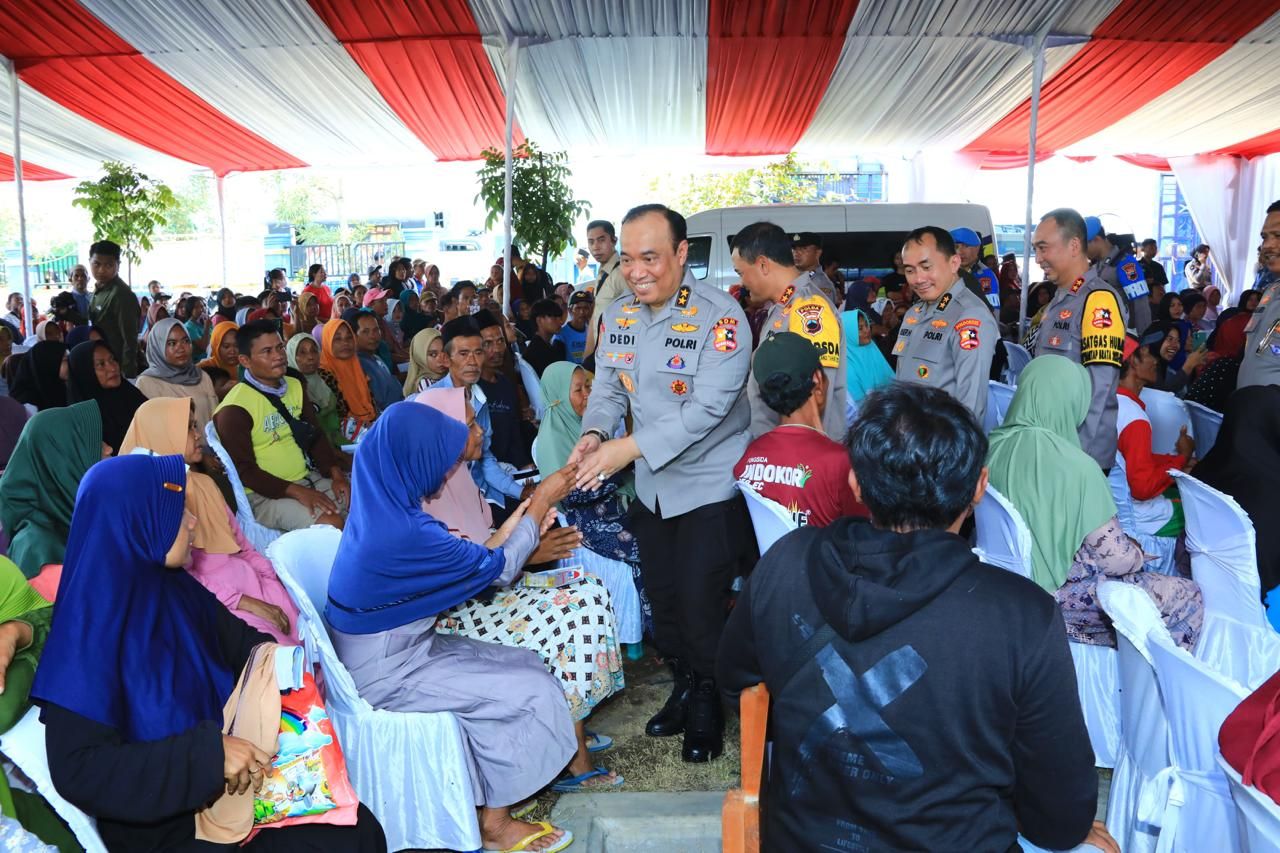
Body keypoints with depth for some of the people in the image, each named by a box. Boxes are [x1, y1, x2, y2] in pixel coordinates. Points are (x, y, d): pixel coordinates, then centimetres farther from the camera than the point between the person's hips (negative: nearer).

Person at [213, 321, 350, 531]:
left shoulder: (296, 387, 8)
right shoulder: (235, 408, -13)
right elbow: (243, 469, -14)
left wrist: (336, 474, -4)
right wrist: (296, 491, -22)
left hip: (309, 479, 7)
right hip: (265, 494, -7)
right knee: (331, 523, -28)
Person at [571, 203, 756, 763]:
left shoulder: (719, 316, -20)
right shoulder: (617, 317, 0)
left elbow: (709, 408, -27)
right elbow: (608, 389, 5)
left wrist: (628, 448, -32)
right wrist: (594, 433, -18)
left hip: (711, 486, -6)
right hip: (652, 487, 6)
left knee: (701, 603, 0)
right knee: (662, 597, 18)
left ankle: (708, 706, 26)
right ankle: (684, 689, 41)